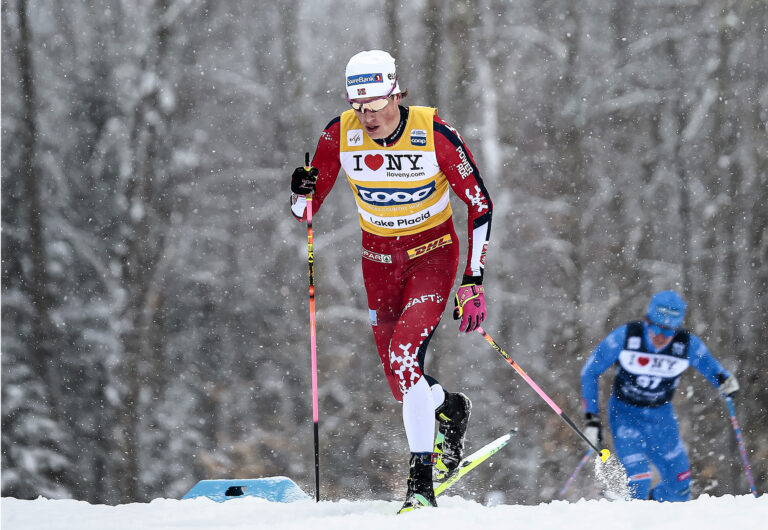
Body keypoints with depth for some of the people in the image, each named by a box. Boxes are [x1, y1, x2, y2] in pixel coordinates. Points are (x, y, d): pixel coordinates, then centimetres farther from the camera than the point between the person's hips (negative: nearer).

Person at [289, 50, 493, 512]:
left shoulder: (434, 134, -22)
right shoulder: (340, 135, -14)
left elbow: (479, 202, -12)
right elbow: (306, 210, -5)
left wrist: (474, 281, -15)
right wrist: (301, 194, -30)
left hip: (434, 252, -4)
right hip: (380, 257, 4)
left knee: (404, 356, -24)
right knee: (402, 385, 6)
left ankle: (421, 480, -20)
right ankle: (451, 409, 41)